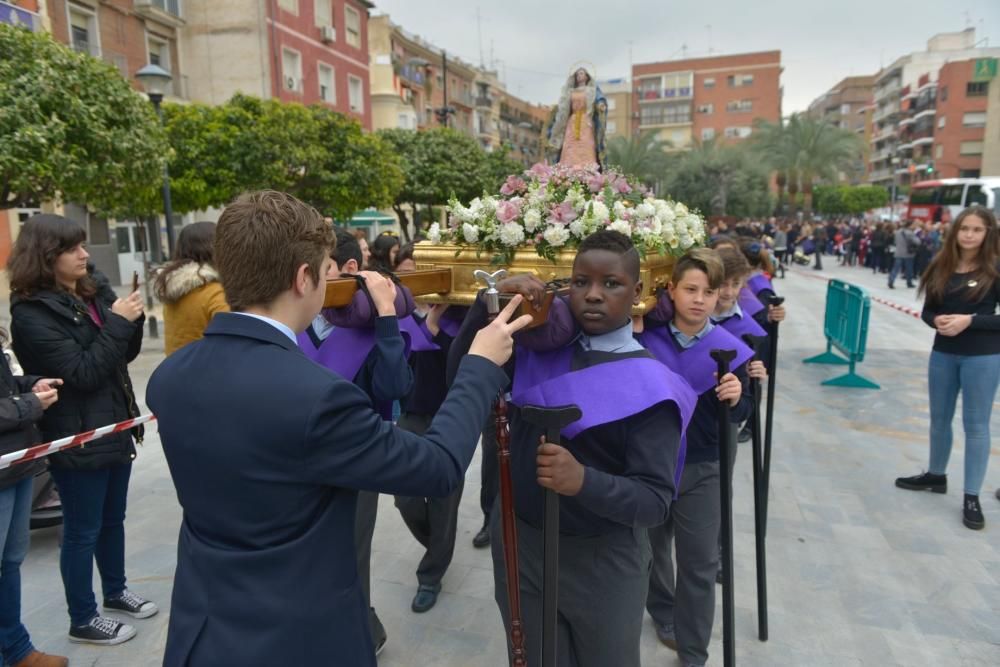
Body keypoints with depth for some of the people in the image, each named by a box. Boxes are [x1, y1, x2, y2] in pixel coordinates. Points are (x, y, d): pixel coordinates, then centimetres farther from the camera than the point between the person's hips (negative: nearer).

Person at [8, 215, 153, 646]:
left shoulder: (89, 296, 7)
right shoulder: (31, 314, -16)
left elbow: (124, 355, 12)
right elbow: (82, 372, -21)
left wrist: (133, 320, -6)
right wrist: (117, 322, -21)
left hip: (115, 428, 7)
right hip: (79, 440, -7)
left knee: (113, 519, 20)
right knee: (82, 531, 6)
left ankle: (115, 592, 38)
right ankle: (82, 620, 22)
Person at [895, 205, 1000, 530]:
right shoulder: (941, 267, 3)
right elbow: (927, 310, 7)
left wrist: (969, 320, -22)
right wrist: (937, 321, -13)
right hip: (943, 353, 4)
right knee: (939, 418, 17)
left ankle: (971, 497, 12)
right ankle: (936, 475, 36)